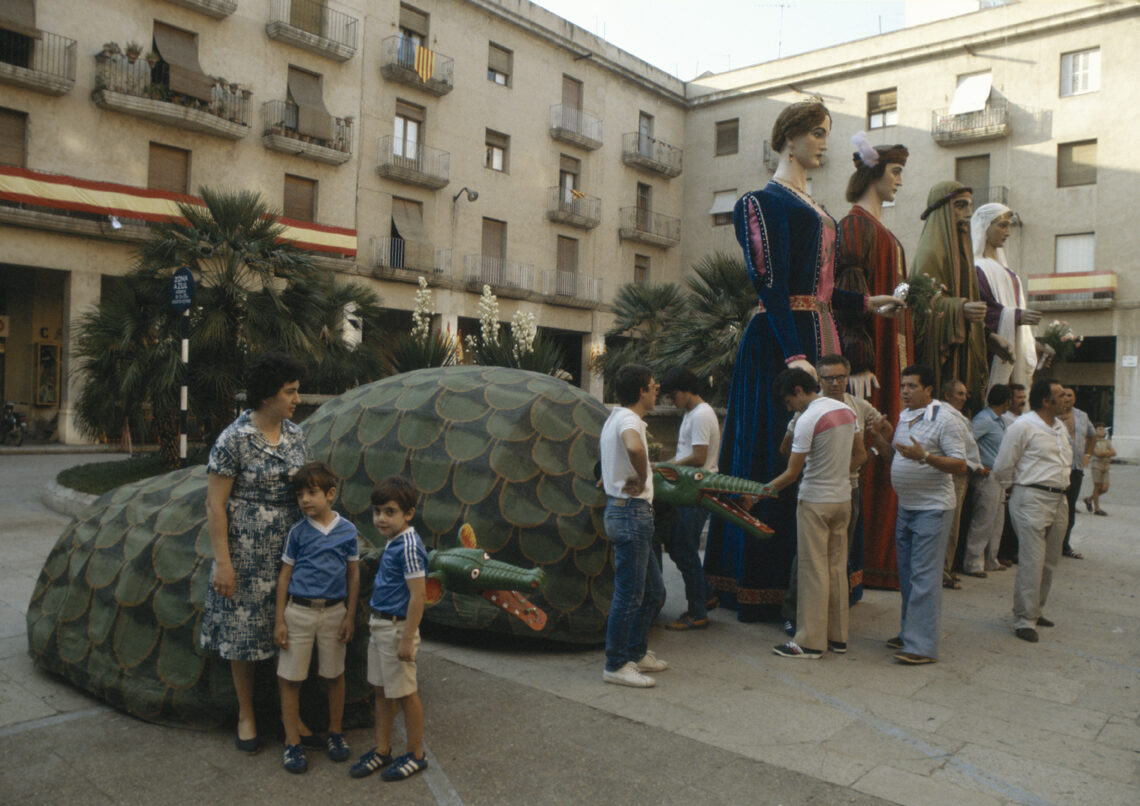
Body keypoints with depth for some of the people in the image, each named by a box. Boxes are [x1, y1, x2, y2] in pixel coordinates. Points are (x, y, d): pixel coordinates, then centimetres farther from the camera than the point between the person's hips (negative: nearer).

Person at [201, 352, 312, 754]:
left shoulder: (296, 436, 4)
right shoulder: (233, 440, -13)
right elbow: (215, 505, -12)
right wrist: (222, 562, -15)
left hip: (292, 552, 5)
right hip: (247, 554, -5)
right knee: (244, 632, 9)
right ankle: (246, 716, 28)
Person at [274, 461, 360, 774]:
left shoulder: (347, 531, -1)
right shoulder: (298, 532, -1)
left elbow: (353, 575, 5)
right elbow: (285, 575, 2)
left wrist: (350, 616, 3)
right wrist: (279, 619, -1)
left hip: (334, 611, 0)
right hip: (298, 610, 0)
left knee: (334, 675, 11)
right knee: (290, 678, 3)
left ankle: (335, 732, 29)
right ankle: (293, 742, 16)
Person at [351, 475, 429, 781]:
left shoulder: (409, 545, -22)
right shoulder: (392, 541, 7)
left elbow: (418, 595, -24)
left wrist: (407, 639, -23)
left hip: (397, 627, -9)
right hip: (379, 626, 9)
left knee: (405, 693, 5)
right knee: (381, 690, 18)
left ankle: (416, 755, 22)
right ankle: (382, 750, 33)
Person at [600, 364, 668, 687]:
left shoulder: (615, 418, 16)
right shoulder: (628, 420, -16)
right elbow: (634, 447, -40)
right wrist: (641, 480, -25)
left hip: (626, 512, 10)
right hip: (631, 512, -10)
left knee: (653, 590, 18)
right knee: (629, 594, -2)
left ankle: (636, 652, 29)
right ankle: (616, 665, 9)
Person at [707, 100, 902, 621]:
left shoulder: (812, 207, 23)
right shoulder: (767, 200, -6)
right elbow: (772, 285, -17)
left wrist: (866, 303, 28)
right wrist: (793, 355, -26)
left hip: (820, 336, 10)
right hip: (782, 339, -10)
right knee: (779, 457, -7)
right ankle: (764, 591, 2)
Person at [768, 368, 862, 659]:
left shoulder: (808, 420, -18)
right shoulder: (847, 410, 7)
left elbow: (792, 473, -15)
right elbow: (860, 456, 15)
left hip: (814, 502, -8)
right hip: (843, 498, 8)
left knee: (813, 570, -2)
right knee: (837, 568, 13)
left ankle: (810, 641, 4)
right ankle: (838, 636, 21)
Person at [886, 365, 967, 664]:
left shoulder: (943, 419, -13)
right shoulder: (903, 417, 11)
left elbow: (959, 465, -18)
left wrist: (924, 456, -30)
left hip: (932, 508, -8)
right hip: (906, 506, 8)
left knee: (924, 577, -7)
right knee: (906, 574, 14)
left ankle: (922, 646, -3)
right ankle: (908, 633, 26)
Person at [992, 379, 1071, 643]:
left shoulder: (1060, 427, 14)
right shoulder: (1023, 427, -10)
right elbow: (1002, 468, -8)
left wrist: (1062, 486, 17)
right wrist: (1017, 489, 5)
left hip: (1058, 501, 8)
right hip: (1032, 500, -8)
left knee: (1050, 562, 14)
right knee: (1031, 563, -8)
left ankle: (1035, 611, 27)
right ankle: (1024, 620, -1)